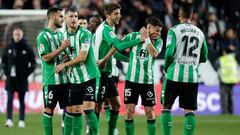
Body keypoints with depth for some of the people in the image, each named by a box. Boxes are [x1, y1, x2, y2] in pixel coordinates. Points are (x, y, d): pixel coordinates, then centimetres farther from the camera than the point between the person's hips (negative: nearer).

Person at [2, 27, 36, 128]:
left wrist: (27, 73, -5)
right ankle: (9, 120, -9)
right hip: (10, 78, 2)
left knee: (22, 100, 4)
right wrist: (6, 72, 3)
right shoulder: (8, 48, 4)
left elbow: (33, 63, 3)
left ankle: (21, 121, 8)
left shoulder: (27, 49, -2)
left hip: (22, 79, -2)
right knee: (9, 99, -7)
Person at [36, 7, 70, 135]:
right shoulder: (43, 36, -8)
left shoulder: (61, 34, 15)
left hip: (65, 79, 7)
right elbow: (46, 57, -15)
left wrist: (67, 57, 2)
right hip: (51, 80, -7)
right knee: (49, 110, -3)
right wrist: (61, 48, -19)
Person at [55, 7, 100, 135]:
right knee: (75, 112, 5)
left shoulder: (85, 34, -10)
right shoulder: (64, 36, 9)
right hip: (74, 79, 6)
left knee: (88, 110, -14)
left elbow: (82, 57, -16)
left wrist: (65, 64, -7)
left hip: (89, 76, -6)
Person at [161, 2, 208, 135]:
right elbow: (204, 58, 13)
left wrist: (166, 66, 5)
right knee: (189, 110, 3)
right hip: (193, 77, 3)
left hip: (175, 75, -3)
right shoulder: (200, 33, 8)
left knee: (166, 107, 8)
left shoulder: (174, 31, -5)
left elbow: (169, 53, -13)